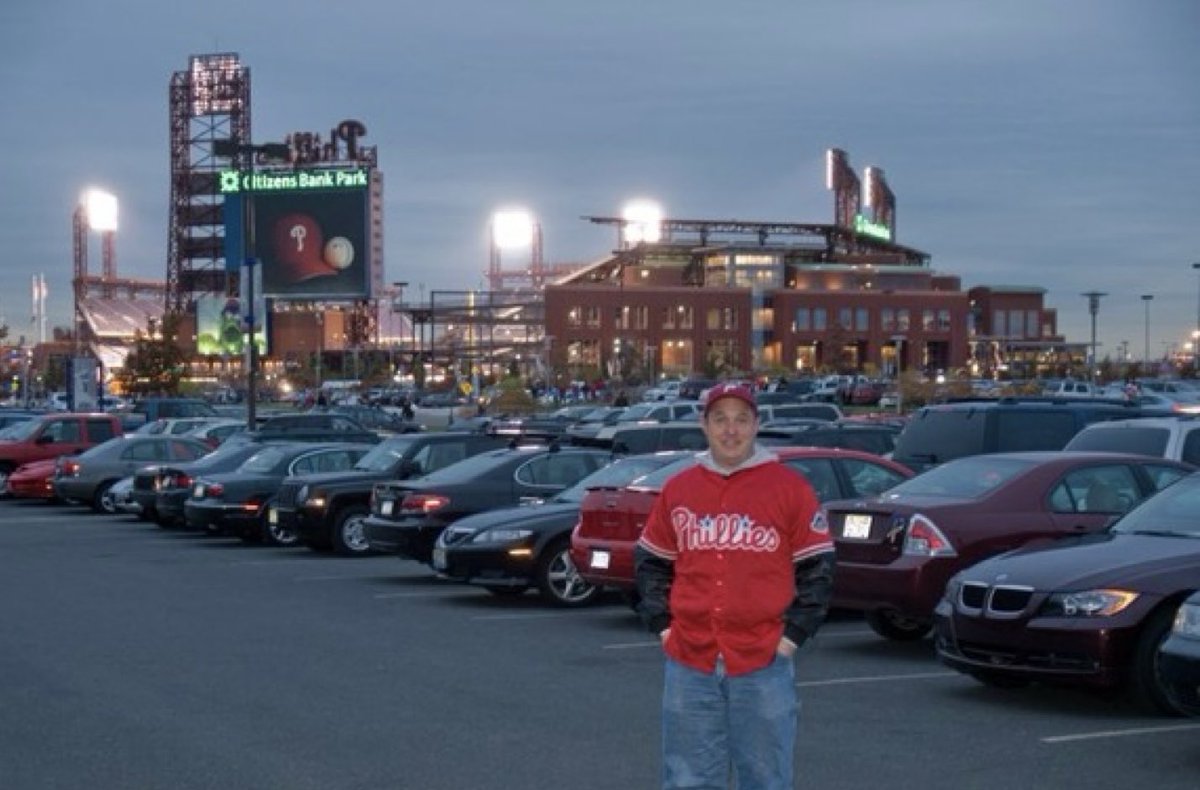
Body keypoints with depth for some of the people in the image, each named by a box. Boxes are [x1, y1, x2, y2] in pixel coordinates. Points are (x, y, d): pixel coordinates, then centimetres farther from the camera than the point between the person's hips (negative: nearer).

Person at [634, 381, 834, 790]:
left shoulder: (789, 488, 1)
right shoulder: (678, 489, 9)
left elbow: (817, 568, 3)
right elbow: (650, 562, 18)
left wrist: (794, 633, -4)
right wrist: (662, 624, 7)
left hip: (764, 664, -2)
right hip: (689, 665, 3)